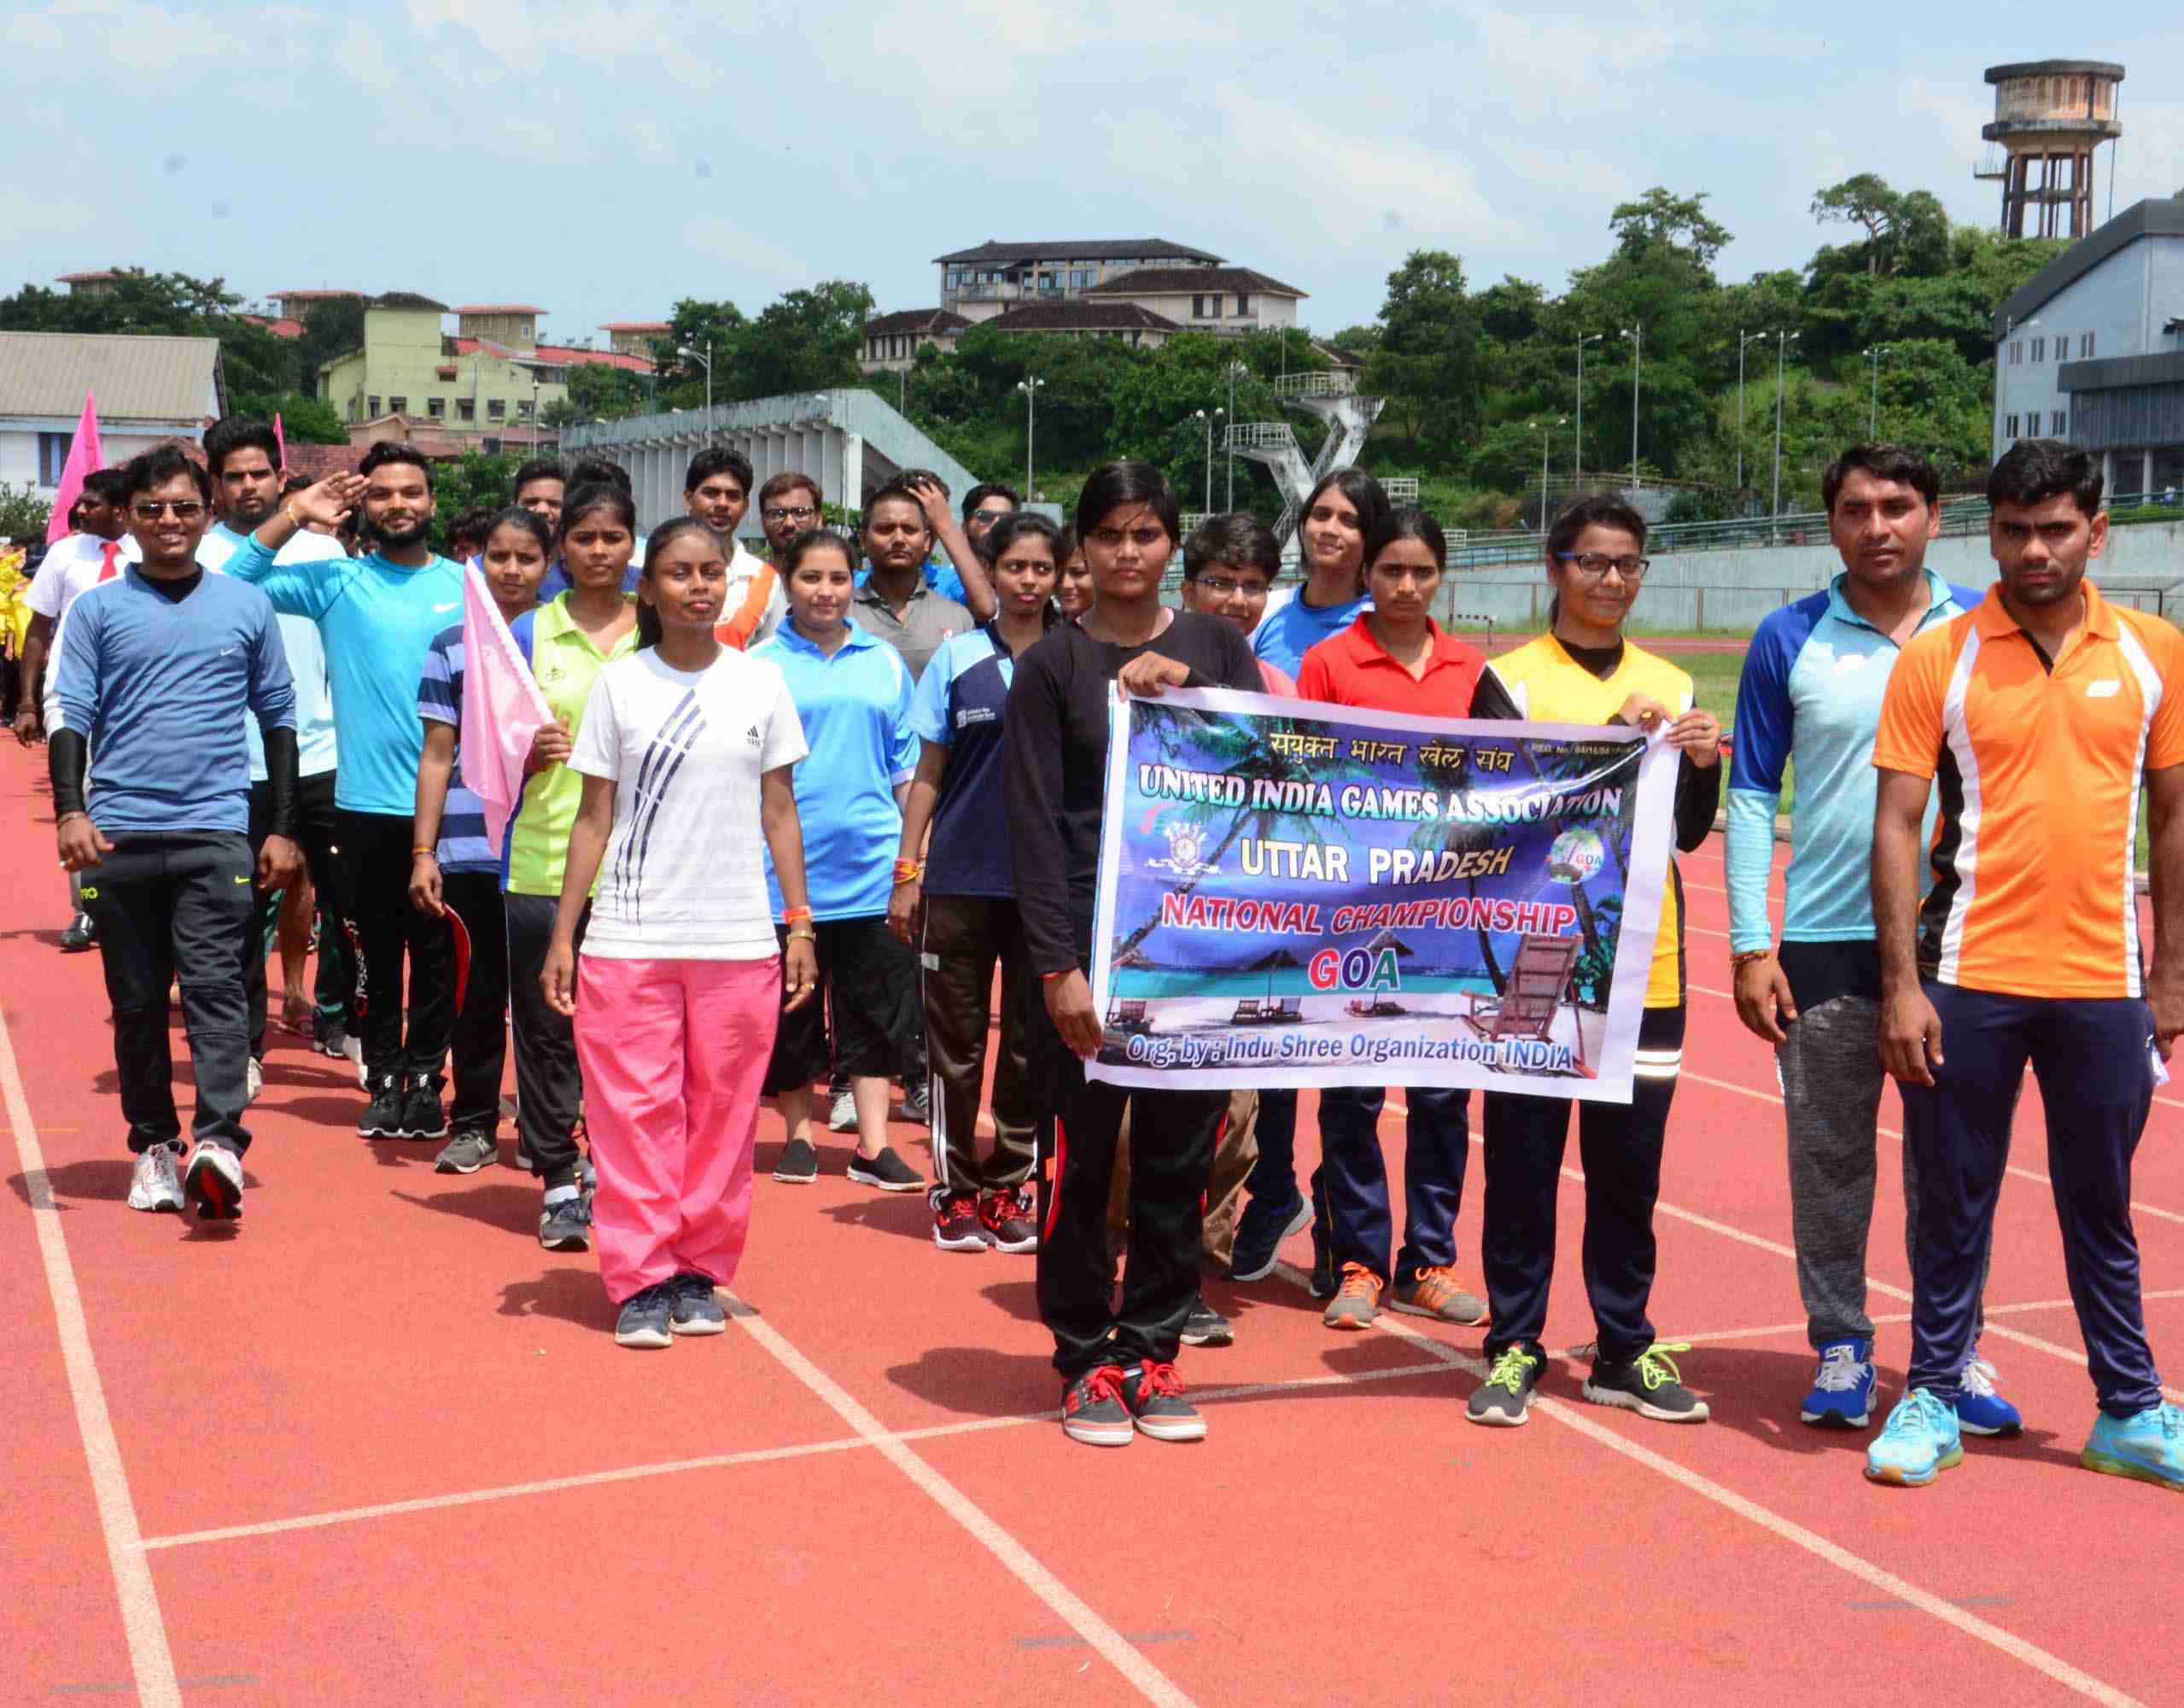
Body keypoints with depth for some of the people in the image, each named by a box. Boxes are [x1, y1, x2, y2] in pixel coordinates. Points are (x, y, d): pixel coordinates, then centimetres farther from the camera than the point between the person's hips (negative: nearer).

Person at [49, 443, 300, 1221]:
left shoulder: (246, 607, 9)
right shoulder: (98, 609, 7)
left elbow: (278, 717, 13)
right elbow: (70, 715, 3)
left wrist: (284, 828, 9)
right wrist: (70, 812, -13)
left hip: (215, 830, -1)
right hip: (119, 833, 1)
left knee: (214, 988, -12)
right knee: (136, 1001, 7)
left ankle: (219, 1142, -20)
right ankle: (153, 1147, 16)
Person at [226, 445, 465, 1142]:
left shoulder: (467, 585, 7)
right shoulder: (337, 581, 3)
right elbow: (232, 583, -4)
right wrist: (295, 516, -8)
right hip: (366, 803, 0)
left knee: (438, 953, 6)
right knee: (377, 952, 7)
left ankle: (426, 1078, 17)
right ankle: (384, 1079, 17)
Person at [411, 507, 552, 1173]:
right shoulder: (451, 646, 8)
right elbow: (438, 756, 6)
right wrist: (423, 851, 1)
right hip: (469, 850, 1)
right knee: (477, 992, 6)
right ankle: (473, 1124, 16)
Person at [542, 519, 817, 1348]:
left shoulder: (761, 683, 6)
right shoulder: (619, 684, 3)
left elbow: (779, 813, 9)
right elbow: (594, 819, 4)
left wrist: (800, 923, 4)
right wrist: (562, 935, 0)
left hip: (739, 939, 1)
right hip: (629, 938, -1)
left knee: (723, 1113, 4)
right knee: (636, 1110, -1)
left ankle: (700, 1271, 16)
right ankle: (641, 1280, 9)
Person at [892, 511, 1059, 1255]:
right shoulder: (958, 657, 4)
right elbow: (929, 773, 6)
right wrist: (907, 872, 0)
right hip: (961, 876, 0)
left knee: (1034, 1038, 6)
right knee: (956, 1034, 3)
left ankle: (1007, 1187, 18)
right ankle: (955, 1189, 14)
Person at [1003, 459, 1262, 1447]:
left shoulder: (1216, 647, 10)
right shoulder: (1052, 665, 1)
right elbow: (1035, 823, -4)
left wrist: (1183, 691, -14)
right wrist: (1057, 965, -12)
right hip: (1090, 944, -2)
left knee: (1181, 1160, 8)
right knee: (1081, 1159, 2)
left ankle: (1150, 1351, 21)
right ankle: (1084, 1359, 16)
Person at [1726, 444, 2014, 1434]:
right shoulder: (1789, 639, 1)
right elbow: (1752, 795, 2)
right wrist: (1750, 946, -4)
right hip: (1825, 944, 0)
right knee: (1829, 1158, 6)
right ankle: (1840, 1349, 19)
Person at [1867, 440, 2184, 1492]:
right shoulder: (1936, 659, -3)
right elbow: (1895, 826, -5)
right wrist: (1901, 983, -10)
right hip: (1969, 975, -2)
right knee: (1952, 1203, 8)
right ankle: (1933, 1398, 21)